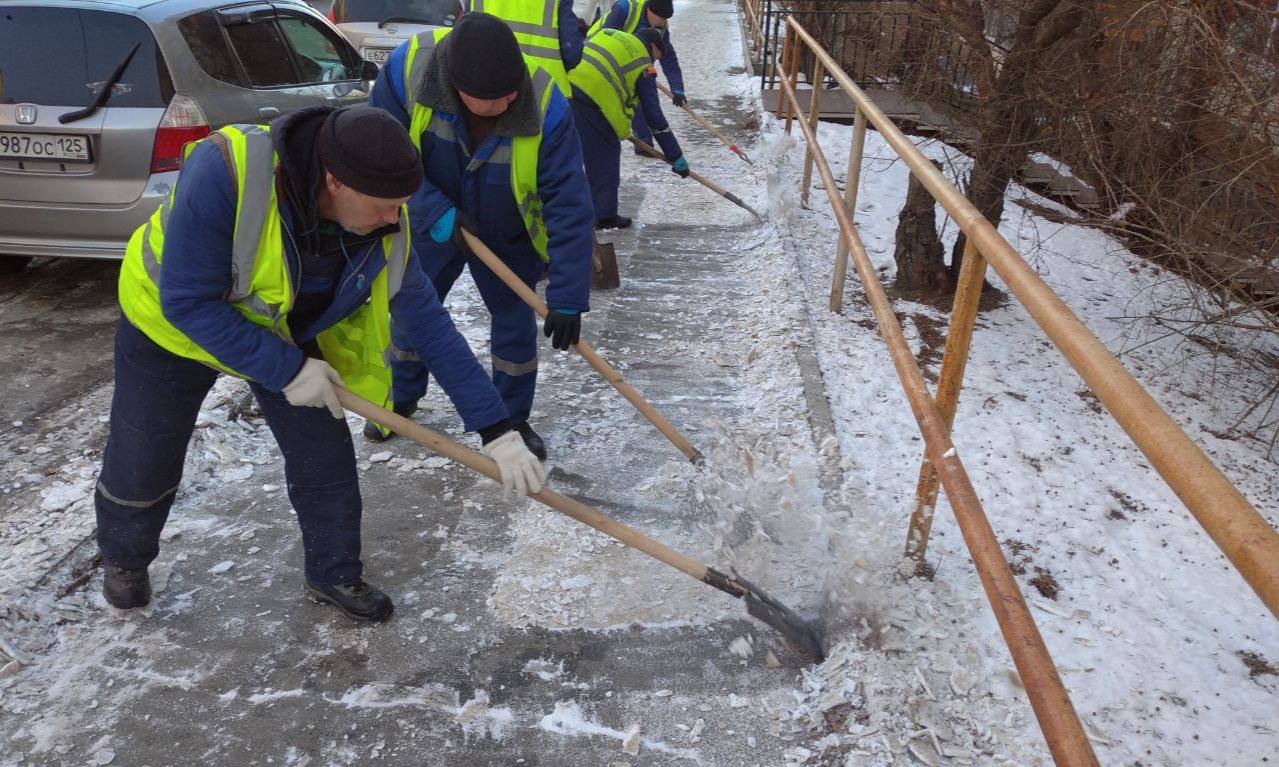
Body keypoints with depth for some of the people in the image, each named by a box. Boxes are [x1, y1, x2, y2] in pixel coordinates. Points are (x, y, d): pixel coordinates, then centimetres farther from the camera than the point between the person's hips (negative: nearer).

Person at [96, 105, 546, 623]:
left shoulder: (383, 228, -27)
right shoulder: (225, 172, -41)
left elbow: (429, 325, -21)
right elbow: (187, 302, -33)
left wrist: (497, 431, -24)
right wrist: (286, 370, -32)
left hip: (287, 334, 3)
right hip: (172, 325, -3)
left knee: (326, 460, 0)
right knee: (143, 465, 13)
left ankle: (334, 576, 26)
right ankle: (124, 559, 46)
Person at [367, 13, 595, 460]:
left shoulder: (546, 108, -34)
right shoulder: (408, 68, -31)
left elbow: (570, 207, -33)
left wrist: (568, 299, -35)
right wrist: (436, 214, -33)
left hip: (507, 238, -1)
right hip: (432, 228, 2)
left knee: (516, 321, 4)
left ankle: (513, 420, 26)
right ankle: (401, 399, 41)